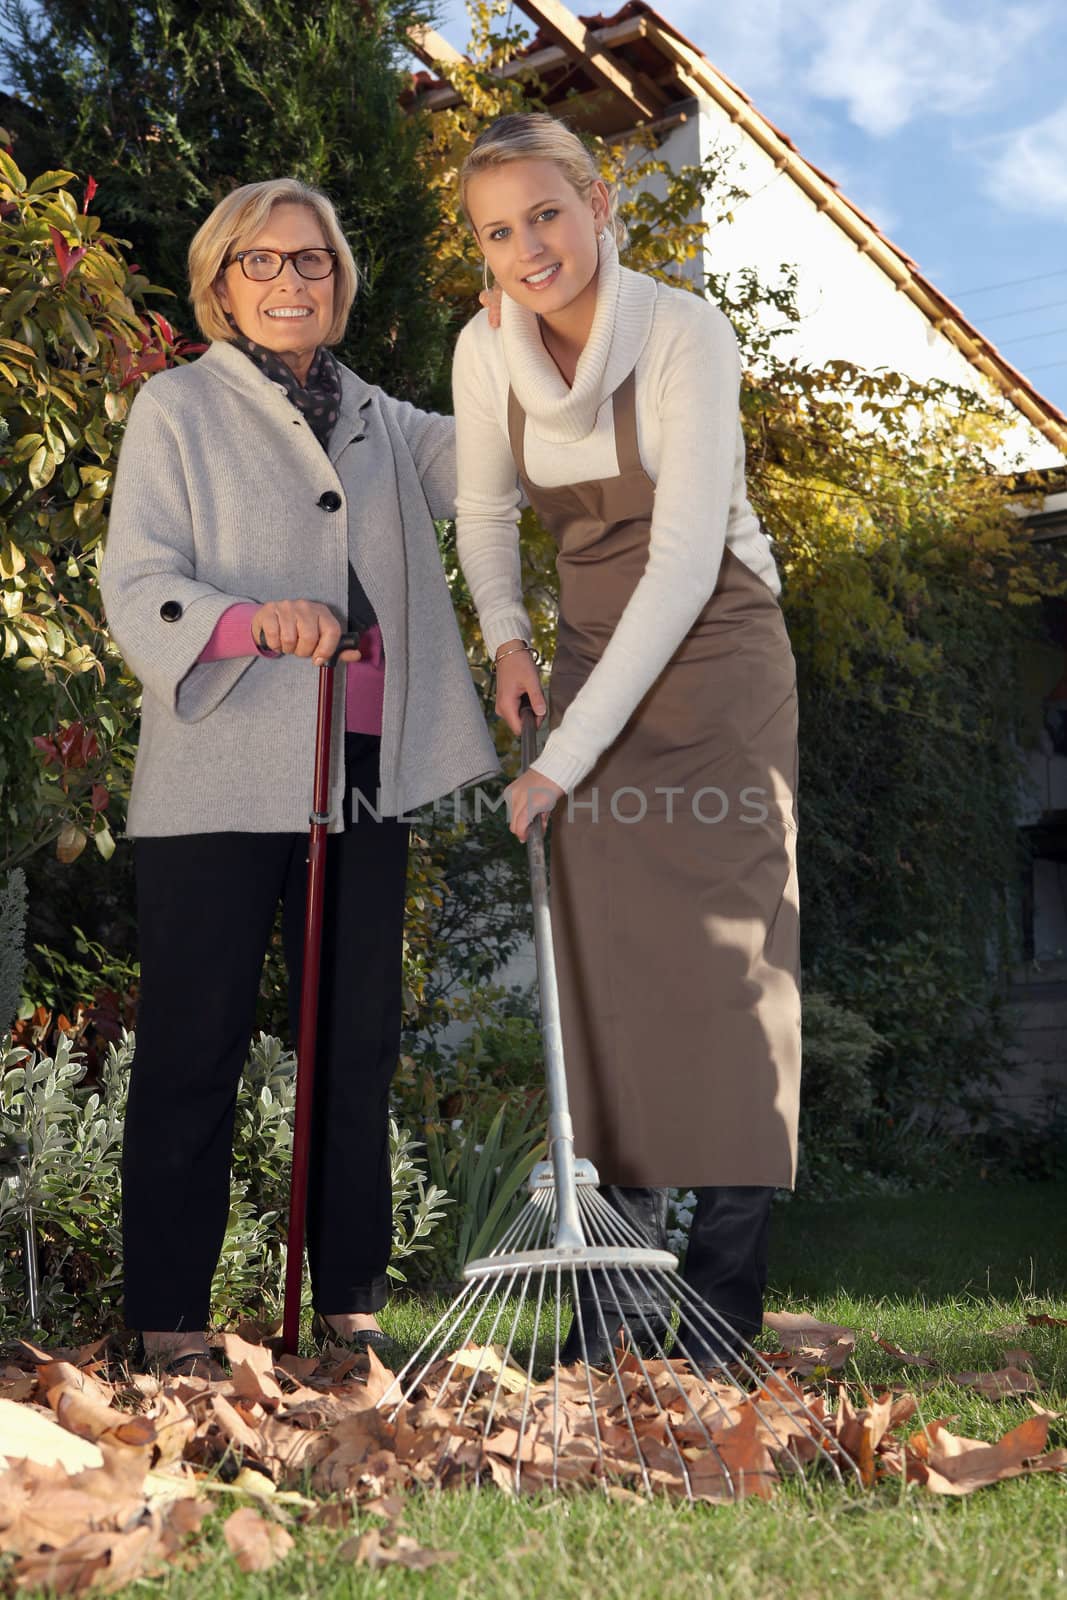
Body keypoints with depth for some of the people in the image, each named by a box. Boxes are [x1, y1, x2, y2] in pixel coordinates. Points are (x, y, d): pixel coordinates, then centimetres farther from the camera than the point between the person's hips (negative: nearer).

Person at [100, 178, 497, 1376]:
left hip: (365, 779, 5)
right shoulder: (178, 408, 2)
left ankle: (351, 1301, 19)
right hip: (221, 781, -5)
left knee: (357, 1048, 9)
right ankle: (169, 1319, 8)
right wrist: (253, 620, -26)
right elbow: (136, 586, -7)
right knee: (194, 1050, -1)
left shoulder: (379, 421, 17)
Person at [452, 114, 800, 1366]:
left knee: (724, 956, -7)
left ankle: (727, 1298, 1)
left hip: (715, 655, -5)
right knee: (605, 957, 2)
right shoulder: (487, 349, -3)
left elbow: (684, 564, -25)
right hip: (593, 654, 5)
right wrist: (506, 638, -4)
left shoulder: (684, 334, -19)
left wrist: (566, 757, -26)